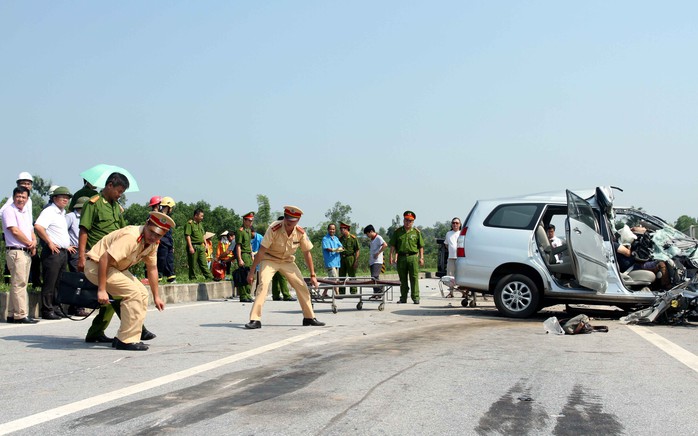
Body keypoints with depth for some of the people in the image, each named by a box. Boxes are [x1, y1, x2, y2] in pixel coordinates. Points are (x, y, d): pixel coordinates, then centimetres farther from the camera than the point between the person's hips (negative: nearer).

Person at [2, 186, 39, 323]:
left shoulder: (26, 212, 19)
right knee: (19, 284, -10)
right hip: (15, 251, -9)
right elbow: (15, 231, -14)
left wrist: (34, 242, 1)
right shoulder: (9, 210, -6)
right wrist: (30, 243, -6)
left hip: (27, 252, 9)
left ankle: (12, 314, 15)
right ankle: (21, 315, -10)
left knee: (18, 284, 10)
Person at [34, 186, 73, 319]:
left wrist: (67, 246, 26)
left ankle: (55, 308, 18)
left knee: (58, 282, 12)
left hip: (63, 252, 9)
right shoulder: (49, 211, -9)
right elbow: (38, 226, -24)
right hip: (52, 252, -9)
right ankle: (47, 311, -3)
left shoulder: (62, 214, 21)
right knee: (49, 283, -6)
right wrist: (49, 242, -21)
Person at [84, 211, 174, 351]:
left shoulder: (153, 243, -1)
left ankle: (131, 338, 8)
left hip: (115, 267, 10)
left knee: (142, 293, 3)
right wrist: (101, 290, -33)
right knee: (133, 293, -21)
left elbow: (152, 269, 10)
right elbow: (104, 258, -35)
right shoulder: (131, 237, -30)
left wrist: (156, 297, 12)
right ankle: (126, 340, -14)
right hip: (96, 265, -10)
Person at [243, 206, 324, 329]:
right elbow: (261, 251, -22)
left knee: (302, 286, -1)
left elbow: (307, 254, -3)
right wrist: (251, 271, -21)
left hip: (288, 261, 4)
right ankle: (255, 320, -23)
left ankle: (309, 318, 16)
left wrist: (312, 275, -2)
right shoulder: (274, 229, -26)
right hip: (269, 260, -4)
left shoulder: (301, 233, -15)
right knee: (263, 284, -24)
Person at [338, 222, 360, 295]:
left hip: (350, 258, -5)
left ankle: (353, 292, 4)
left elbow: (357, 250, -7)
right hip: (342, 258, 5)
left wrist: (356, 261, -14)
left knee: (352, 276, -1)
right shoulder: (340, 238, 11)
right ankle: (341, 293, 12)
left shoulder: (353, 238, -6)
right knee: (341, 276, 6)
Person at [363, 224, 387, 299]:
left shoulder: (378, 238, -6)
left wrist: (378, 253, -18)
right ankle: (377, 294, 9)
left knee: (374, 277, -17)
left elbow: (385, 245, -22)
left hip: (377, 261, -9)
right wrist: (369, 262, 20)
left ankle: (377, 293, -16)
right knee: (373, 278, 6)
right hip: (372, 262, 9)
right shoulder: (371, 240, 20)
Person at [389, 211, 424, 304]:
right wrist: (391, 256, -2)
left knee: (414, 278, -4)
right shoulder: (397, 232, 8)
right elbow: (393, 245, 7)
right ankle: (403, 298, 14)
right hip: (401, 257, 1)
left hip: (413, 257, -1)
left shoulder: (416, 232, 7)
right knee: (403, 279, 7)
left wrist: (421, 258, 1)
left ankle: (415, 297, -1)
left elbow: (421, 246, 8)